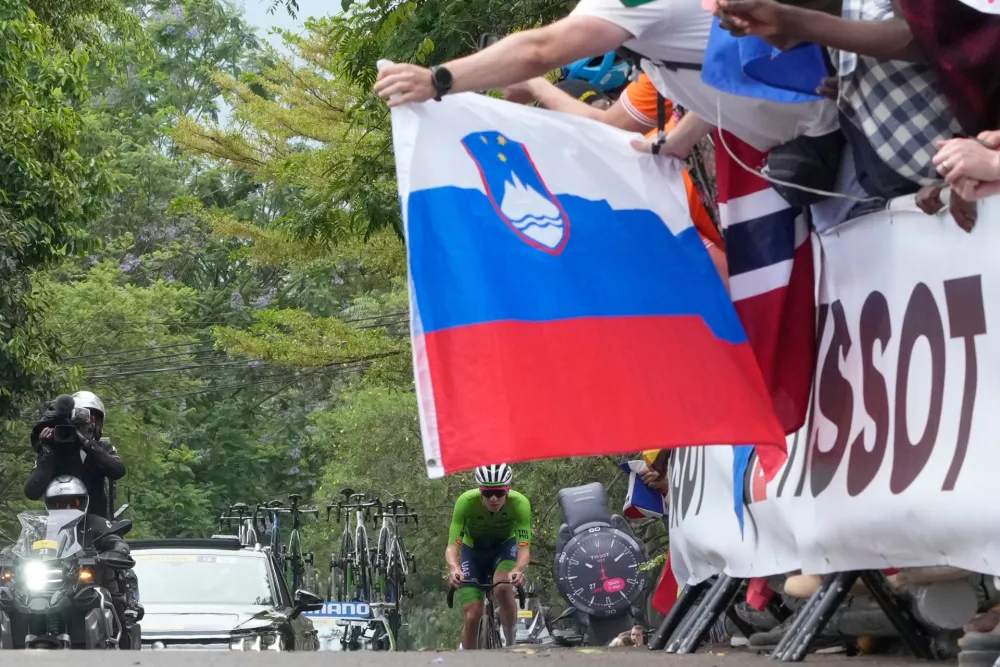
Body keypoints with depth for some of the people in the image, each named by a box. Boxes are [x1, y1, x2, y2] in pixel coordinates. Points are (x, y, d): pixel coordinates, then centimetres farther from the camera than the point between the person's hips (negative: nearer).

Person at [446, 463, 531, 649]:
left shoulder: (520, 504, -32)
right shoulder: (466, 501, -33)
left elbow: (524, 548, -36)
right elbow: (452, 546, -35)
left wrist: (518, 570, -57)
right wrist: (454, 569, -57)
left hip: (505, 547, 0)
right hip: (472, 550, 0)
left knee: (503, 589, -30)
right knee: (472, 615, -9)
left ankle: (510, 642, -6)